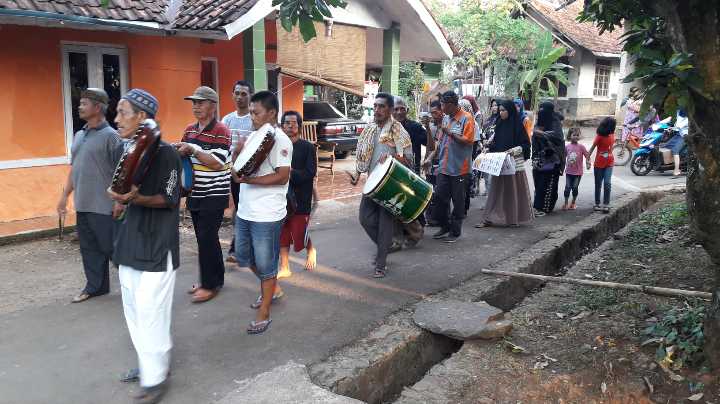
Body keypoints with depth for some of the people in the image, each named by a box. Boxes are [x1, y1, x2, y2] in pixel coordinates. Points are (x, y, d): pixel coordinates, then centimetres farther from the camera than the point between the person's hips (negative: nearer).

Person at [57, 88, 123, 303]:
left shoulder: (110, 136, -11)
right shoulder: (79, 135, 13)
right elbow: (74, 168, 19)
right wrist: (65, 195, 17)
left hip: (103, 206, -7)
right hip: (82, 205, 7)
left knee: (111, 247, 0)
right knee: (89, 249, 14)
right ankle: (95, 286, 25)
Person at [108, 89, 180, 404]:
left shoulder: (165, 153, -13)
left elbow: (169, 200, -14)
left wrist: (137, 198, -27)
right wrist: (121, 197, 2)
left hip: (158, 245, -8)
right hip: (132, 241, 8)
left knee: (150, 312, -4)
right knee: (133, 309, 15)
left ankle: (155, 378, 9)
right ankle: (149, 363, 31)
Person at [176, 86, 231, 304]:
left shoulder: (221, 131, -12)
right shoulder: (190, 129, 10)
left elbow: (217, 163, -20)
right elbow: (182, 153, 18)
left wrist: (193, 149, -27)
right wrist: (178, 151, -4)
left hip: (214, 195, -7)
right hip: (195, 194, 7)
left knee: (207, 239, -5)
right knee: (205, 238, 13)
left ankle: (210, 285, 6)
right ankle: (215, 278, 26)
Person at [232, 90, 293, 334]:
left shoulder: (279, 139, -14)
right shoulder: (253, 136, 11)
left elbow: (282, 176, -20)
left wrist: (249, 180, -22)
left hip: (267, 215, -9)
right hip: (245, 211, 9)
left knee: (265, 264, 4)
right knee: (243, 256, 20)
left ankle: (264, 313, 18)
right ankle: (271, 288, 42)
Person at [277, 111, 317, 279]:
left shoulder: (307, 147, -5)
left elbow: (311, 173, -12)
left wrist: (291, 173, -23)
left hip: (301, 198, -3)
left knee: (299, 236, 1)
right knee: (282, 235, 6)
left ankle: (311, 250, 35)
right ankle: (284, 268, 19)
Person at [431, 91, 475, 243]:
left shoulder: (466, 118, -10)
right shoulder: (445, 118, 11)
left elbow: (468, 141, -18)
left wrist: (450, 133, -21)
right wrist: (437, 160, 14)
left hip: (459, 168, -6)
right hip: (444, 167, 7)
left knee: (458, 201, 4)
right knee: (440, 197, 9)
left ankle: (455, 231, 14)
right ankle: (445, 226, 25)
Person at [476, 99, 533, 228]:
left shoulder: (518, 125, -7)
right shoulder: (499, 124, 10)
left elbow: (526, 144, -8)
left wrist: (514, 150, -21)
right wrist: (489, 148, 2)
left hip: (514, 163, -5)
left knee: (514, 190, 4)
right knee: (497, 191, 4)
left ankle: (515, 218, 16)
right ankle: (489, 219, 4)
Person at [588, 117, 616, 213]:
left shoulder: (612, 134, 2)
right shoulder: (600, 136, -13)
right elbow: (592, 148, -13)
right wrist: (588, 159, -19)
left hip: (609, 163, 3)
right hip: (599, 163, -3)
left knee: (607, 183, -8)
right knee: (598, 184, 8)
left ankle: (606, 205, -6)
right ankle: (597, 204, 19)